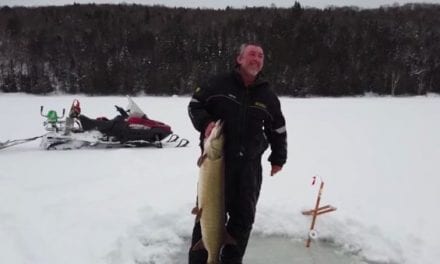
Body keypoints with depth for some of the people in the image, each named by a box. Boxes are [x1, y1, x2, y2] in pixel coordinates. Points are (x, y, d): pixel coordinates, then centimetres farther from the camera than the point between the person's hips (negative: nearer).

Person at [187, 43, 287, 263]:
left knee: (243, 217, 12)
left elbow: (278, 130, 17)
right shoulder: (218, 84, -2)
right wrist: (205, 122, -14)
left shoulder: (268, 96, 8)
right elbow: (194, 105, 6)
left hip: (249, 165, 4)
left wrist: (278, 159, 15)